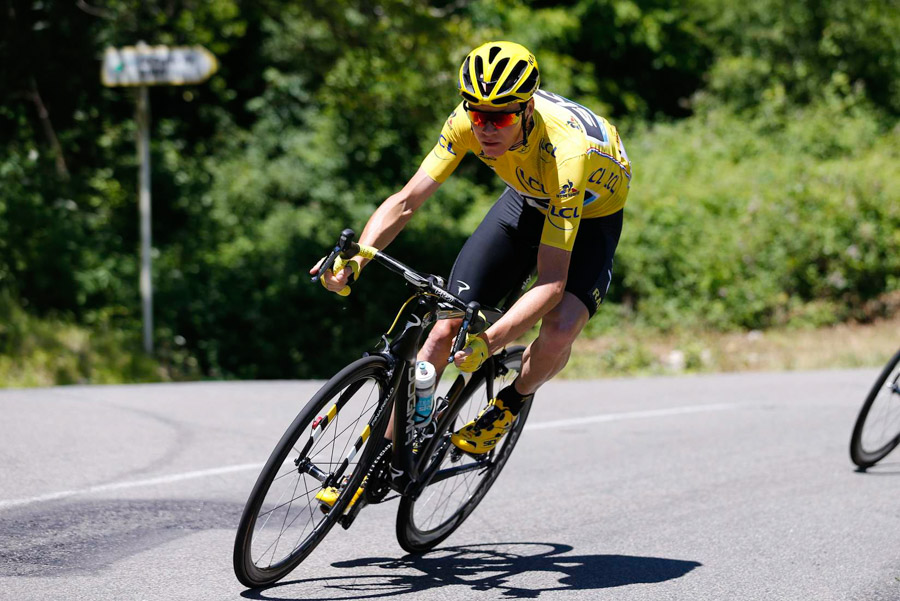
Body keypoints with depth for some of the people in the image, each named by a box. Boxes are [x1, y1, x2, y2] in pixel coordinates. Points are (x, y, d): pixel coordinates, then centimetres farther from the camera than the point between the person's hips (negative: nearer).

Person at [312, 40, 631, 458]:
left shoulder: (564, 152, -41)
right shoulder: (468, 121, -28)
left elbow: (552, 282, -42)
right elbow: (406, 200, -24)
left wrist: (490, 341, -55)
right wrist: (355, 258, -42)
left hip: (592, 212, -4)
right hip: (529, 198, 4)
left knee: (559, 333, -31)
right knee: (448, 327, -9)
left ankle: (512, 402, 3)